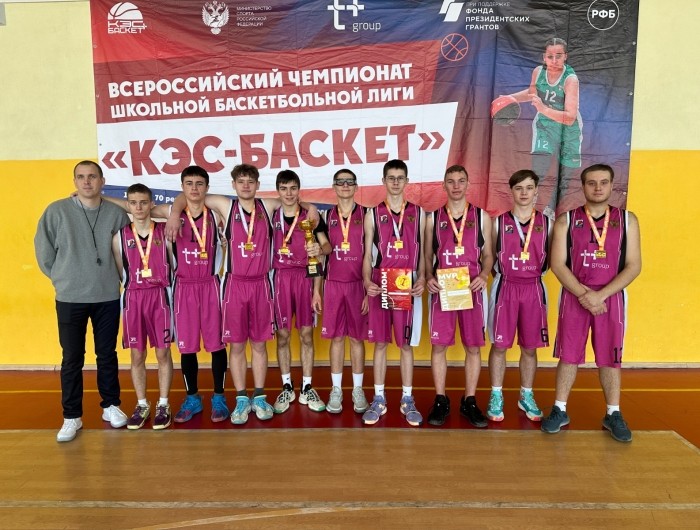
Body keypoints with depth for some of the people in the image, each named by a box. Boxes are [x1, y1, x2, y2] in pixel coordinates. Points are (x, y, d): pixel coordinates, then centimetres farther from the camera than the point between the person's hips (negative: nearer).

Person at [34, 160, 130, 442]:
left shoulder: (116, 213, -1)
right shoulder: (56, 211, -5)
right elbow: (43, 251, 2)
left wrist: (110, 277, 8)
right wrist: (63, 278, 4)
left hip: (108, 297, 1)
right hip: (70, 299, -1)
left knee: (107, 355, 12)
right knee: (72, 359, 6)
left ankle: (111, 406, 27)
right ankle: (72, 417, 18)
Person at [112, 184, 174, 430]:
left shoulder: (164, 232, 0)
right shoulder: (120, 236, 2)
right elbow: (120, 272, 8)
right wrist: (134, 287, 3)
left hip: (159, 296, -1)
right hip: (133, 297, 1)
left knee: (163, 352, 5)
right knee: (137, 355, 9)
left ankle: (163, 405, 18)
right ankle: (142, 405, 24)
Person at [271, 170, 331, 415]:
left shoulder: (310, 216, 3)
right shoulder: (272, 217, 4)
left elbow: (326, 246, -3)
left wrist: (320, 249, -25)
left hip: (305, 276, 0)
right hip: (281, 277, 0)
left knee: (306, 334, 5)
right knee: (282, 335, 5)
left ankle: (307, 388, 16)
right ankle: (287, 388, 19)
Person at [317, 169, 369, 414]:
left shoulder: (365, 214, 1)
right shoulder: (327, 216, 7)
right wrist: (316, 289, 6)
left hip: (358, 284, -1)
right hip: (333, 284, 2)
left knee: (357, 337, 6)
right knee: (336, 337, 7)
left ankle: (358, 389, 19)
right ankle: (336, 390, 18)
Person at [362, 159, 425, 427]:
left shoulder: (418, 213, 6)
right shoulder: (373, 214, 6)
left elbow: (423, 253, 6)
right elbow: (367, 255, 5)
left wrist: (422, 279, -9)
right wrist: (367, 281, -10)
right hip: (380, 286, 0)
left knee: (406, 344, 7)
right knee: (380, 343, 7)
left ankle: (407, 400, 20)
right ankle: (379, 399, 19)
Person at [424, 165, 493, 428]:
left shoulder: (482, 216, 7)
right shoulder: (433, 218, 7)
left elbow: (488, 254, 8)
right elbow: (427, 256, 9)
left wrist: (483, 275, -11)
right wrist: (428, 277, -9)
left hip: (472, 289, 0)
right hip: (441, 289, 0)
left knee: (473, 347, 5)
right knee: (439, 345, 2)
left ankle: (469, 401, 18)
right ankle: (440, 400, 15)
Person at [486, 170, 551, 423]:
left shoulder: (546, 222, 4)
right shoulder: (499, 222, 0)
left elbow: (550, 257, 9)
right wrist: (500, 274, -6)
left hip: (534, 288, 2)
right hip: (505, 287, -1)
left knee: (530, 347, 10)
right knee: (499, 345, 3)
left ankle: (526, 397, 26)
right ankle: (496, 397, 17)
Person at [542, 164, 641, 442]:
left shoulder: (627, 219, 3)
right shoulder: (566, 220, 1)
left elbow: (634, 266, -3)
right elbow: (557, 264, -5)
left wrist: (600, 295, -14)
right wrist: (583, 294, -15)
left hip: (611, 297, 1)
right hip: (573, 296, 0)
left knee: (610, 357, 8)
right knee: (568, 355, 5)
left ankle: (613, 414, 23)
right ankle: (559, 410, 18)